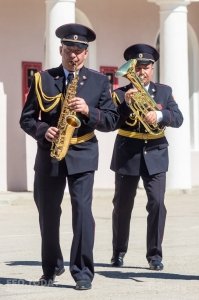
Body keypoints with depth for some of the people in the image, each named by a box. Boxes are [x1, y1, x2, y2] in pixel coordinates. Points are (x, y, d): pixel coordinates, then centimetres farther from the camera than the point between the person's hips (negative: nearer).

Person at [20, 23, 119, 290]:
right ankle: (52, 267, 28)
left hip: (82, 155, -2)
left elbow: (111, 120, 0)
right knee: (48, 213, 11)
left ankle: (83, 272, -9)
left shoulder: (99, 81, 4)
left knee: (82, 209, -13)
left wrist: (88, 111, -18)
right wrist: (43, 131, -15)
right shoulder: (43, 79, 5)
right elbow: (26, 118, 4)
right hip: (49, 155, 2)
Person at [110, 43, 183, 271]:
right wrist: (126, 103, -24)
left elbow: (178, 118, -6)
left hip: (155, 156, 1)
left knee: (157, 203, -10)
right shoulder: (120, 94, 1)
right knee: (122, 205, 8)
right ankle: (119, 252, 23)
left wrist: (159, 115, -24)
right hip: (127, 156, 0)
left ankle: (154, 254, -3)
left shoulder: (164, 92, 6)